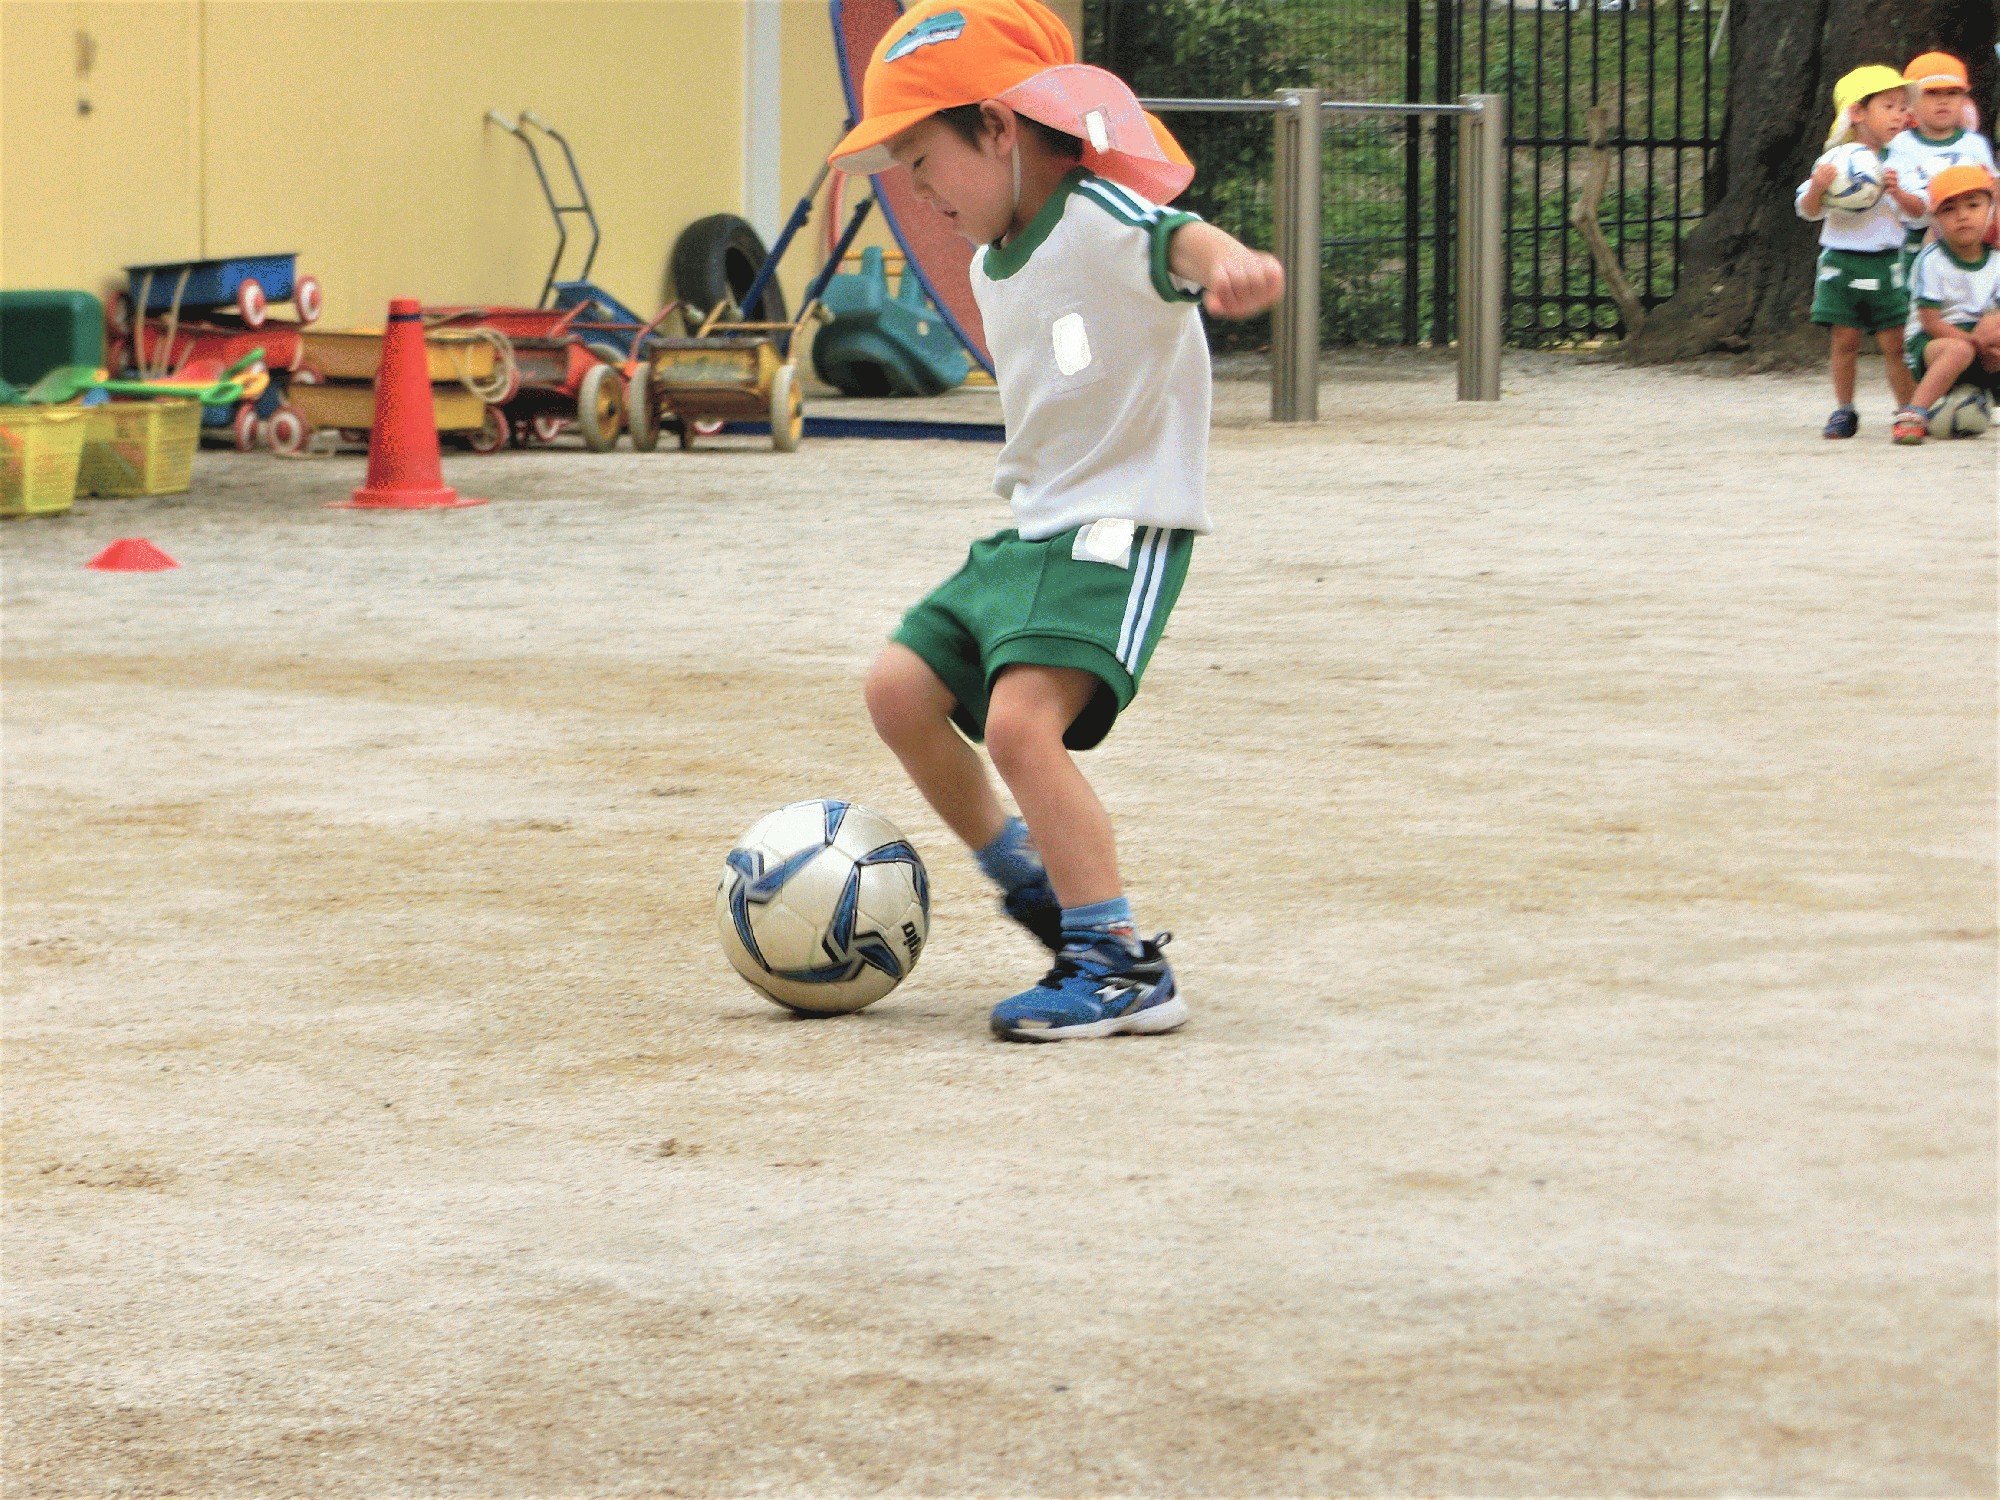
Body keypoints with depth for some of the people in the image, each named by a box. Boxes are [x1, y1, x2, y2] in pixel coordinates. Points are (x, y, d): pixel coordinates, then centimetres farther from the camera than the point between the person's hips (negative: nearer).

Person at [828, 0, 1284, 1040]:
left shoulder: (1101, 222, -18)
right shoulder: (993, 265, 12)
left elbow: (1173, 240, -42)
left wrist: (1223, 260, -64)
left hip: (1123, 531, -10)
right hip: (1030, 527, 10)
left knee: (1021, 719, -24)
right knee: (901, 686, 9)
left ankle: (1123, 970, -19)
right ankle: (1031, 878, 26)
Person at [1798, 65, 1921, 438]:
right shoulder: (1833, 161, 0)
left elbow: (1920, 211, -1)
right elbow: (1809, 211, -1)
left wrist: (1899, 193, -19)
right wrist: (1817, 188, -21)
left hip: (1887, 264, 0)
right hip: (1842, 263, 0)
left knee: (1895, 342, -2)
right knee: (1845, 340, 2)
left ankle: (1907, 409, 8)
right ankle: (1844, 411, 12)